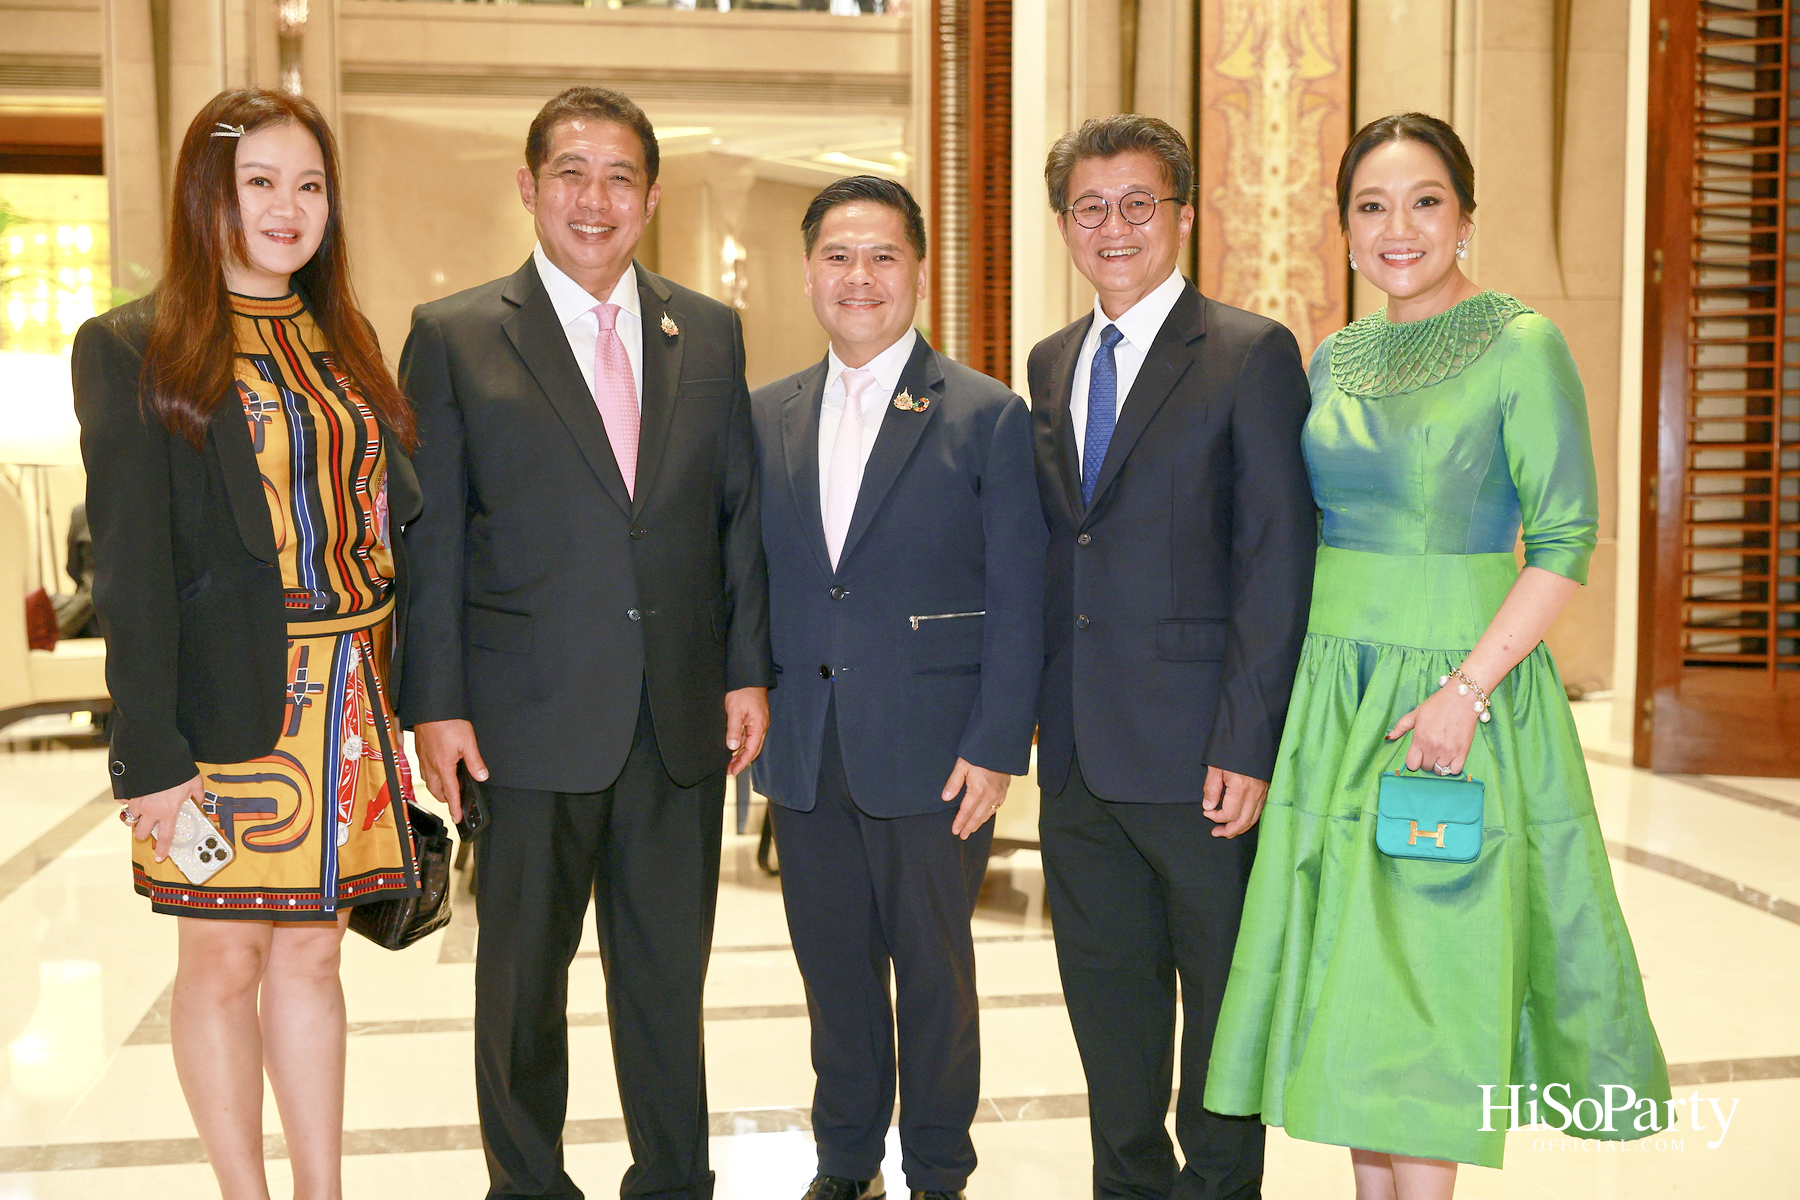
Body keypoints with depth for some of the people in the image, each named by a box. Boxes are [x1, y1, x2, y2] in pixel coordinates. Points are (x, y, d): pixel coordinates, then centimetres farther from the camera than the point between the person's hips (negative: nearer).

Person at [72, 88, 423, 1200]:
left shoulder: (344, 342, 12)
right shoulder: (131, 349, -5)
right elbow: (131, 566, -9)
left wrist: (403, 696, 7)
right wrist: (150, 754, -14)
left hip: (348, 709, 5)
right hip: (227, 709, -4)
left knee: (311, 951, 11)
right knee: (224, 959, 6)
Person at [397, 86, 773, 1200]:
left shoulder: (710, 334, 9)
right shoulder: (454, 336, 0)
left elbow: (740, 514, 10)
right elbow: (430, 537, -2)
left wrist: (748, 671, 4)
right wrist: (435, 703, -7)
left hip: (681, 719, 3)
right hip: (530, 720, -2)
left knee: (670, 973, 13)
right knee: (523, 974, 10)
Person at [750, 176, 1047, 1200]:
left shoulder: (989, 415, -4)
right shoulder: (767, 416, 9)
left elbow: (1018, 601, -6)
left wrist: (998, 748, -12)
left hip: (934, 757, -4)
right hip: (806, 758, 4)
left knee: (935, 975, 8)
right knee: (833, 967, 14)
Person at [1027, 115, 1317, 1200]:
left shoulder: (1251, 355, -6)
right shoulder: (1052, 361, 13)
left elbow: (1278, 565, -11)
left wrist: (1248, 745, -17)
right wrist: (1035, 706, 7)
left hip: (1197, 747, -6)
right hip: (1078, 746, 6)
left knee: (1224, 989, 9)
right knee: (1108, 990, 16)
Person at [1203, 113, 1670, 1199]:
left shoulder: (1523, 347, -7)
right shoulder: (1336, 358, 10)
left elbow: (1566, 541, -11)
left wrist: (1467, 689, -19)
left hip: (1458, 697, -5)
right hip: (1335, 692, 6)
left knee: (1422, 978, -2)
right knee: (1348, 969, 10)